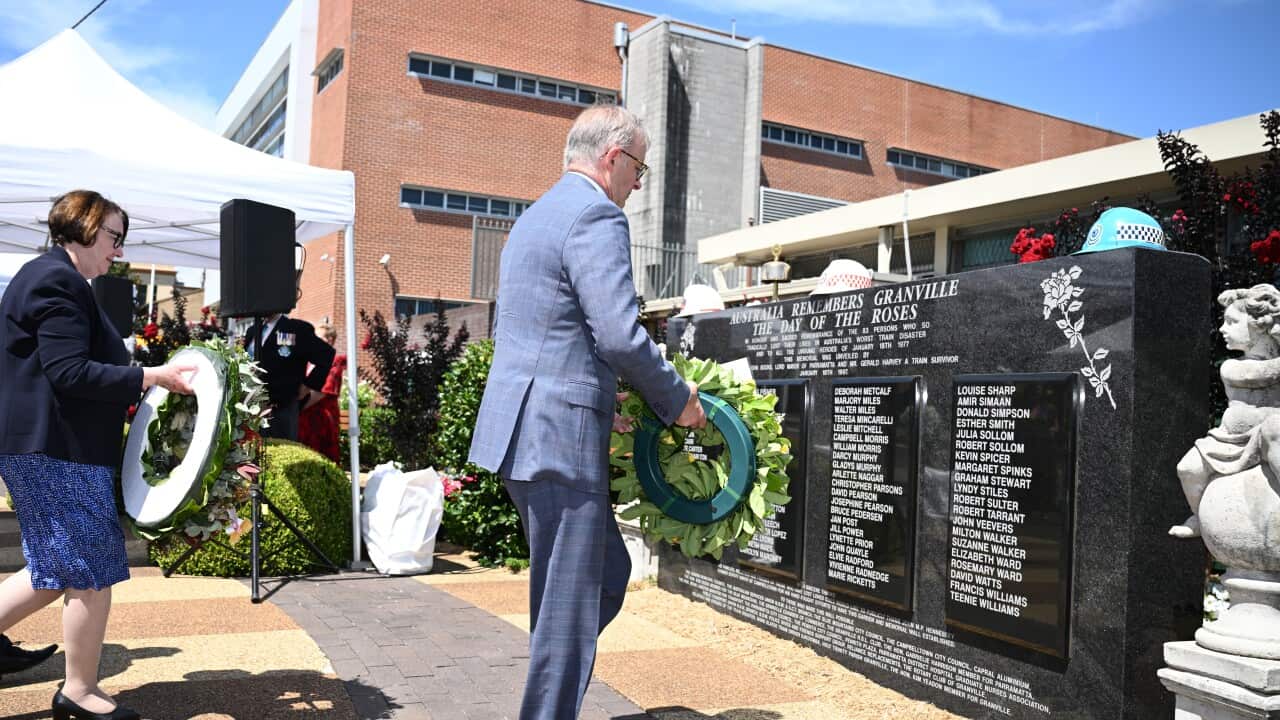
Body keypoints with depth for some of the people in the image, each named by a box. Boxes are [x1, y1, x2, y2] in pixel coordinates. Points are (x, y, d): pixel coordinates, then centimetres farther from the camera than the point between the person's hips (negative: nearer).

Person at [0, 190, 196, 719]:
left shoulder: (53, 278, 19)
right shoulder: (56, 280, -14)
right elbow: (69, 373, -23)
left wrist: (140, 379, 19)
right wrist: (152, 377, -20)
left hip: (45, 447, 11)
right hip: (56, 449, -11)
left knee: (56, 571, 17)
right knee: (92, 569, -1)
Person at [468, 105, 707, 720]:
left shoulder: (534, 215, 20)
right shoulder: (596, 216, -12)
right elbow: (620, 336, -20)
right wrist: (677, 399, -4)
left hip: (522, 428, 10)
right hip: (559, 435, -10)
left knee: (608, 573, 19)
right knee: (570, 605, 0)